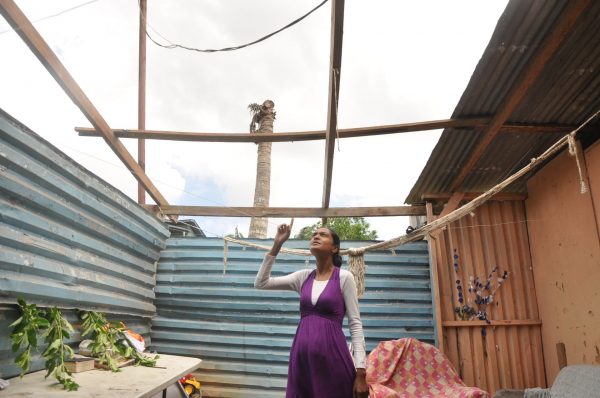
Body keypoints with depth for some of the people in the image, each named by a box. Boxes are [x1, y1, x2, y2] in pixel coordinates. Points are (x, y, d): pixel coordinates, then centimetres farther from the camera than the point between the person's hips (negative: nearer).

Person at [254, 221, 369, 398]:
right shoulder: (304, 276, 9)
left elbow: (355, 324, -4)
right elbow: (261, 283, 8)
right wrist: (277, 244, 3)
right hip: (302, 357, 4)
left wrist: (360, 371, -11)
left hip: (331, 356, -4)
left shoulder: (344, 277, -3)